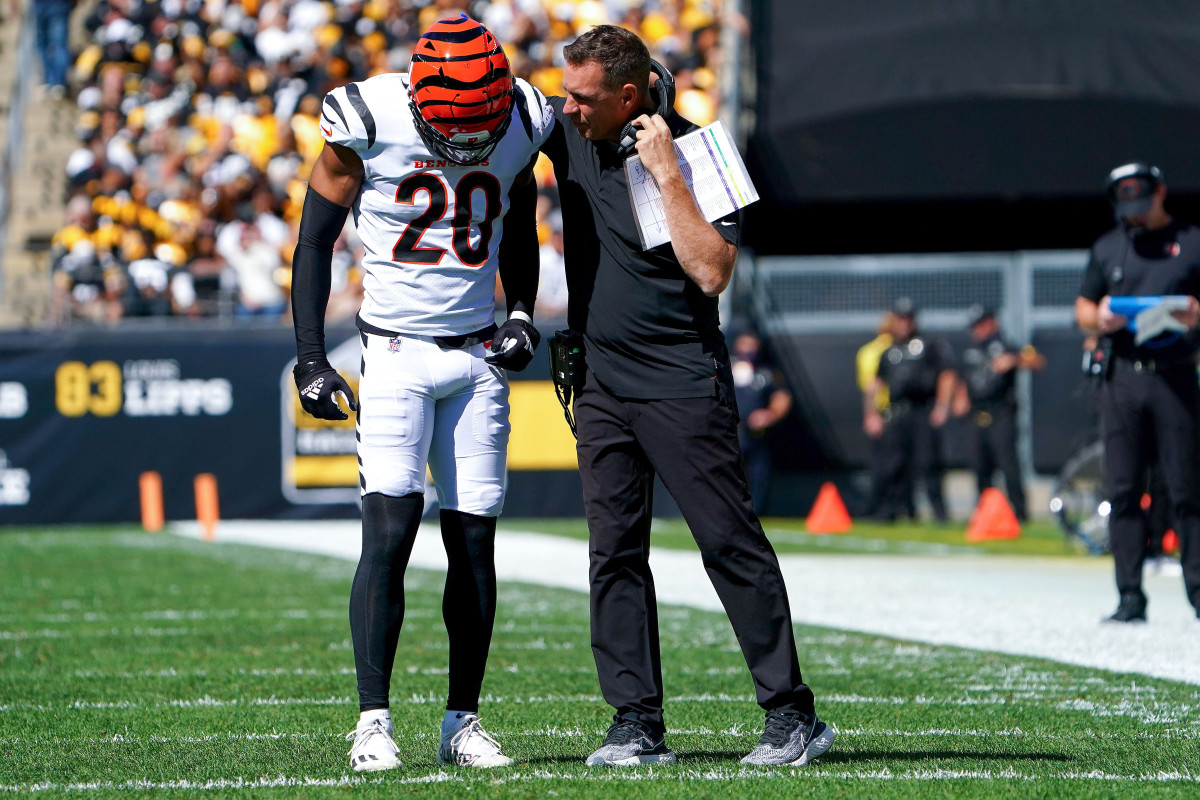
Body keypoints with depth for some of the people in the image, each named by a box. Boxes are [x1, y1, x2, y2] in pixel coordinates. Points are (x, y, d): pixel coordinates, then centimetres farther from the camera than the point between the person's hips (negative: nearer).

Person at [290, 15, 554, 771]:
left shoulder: (521, 125, -4)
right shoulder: (368, 124, -15)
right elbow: (316, 240, -4)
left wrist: (522, 314, 3)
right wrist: (311, 362, -8)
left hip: (478, 358, 4)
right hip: (396, 356, -4)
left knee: (474, 540, 3)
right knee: (390, 525, -15)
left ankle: (463, 721, 11)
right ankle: (373, 721, -13)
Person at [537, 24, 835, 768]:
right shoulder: (568, 132, 4)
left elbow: (711, 273, -22)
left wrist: (667, 175, -24)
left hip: (683, 382, -6)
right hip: (601, 384, 6)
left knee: (731, 542, -5)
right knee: (615, 554, 4)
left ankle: (792, 714, -1)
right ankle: (638, 724, 7)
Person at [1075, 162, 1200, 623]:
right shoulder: (1107, 247, 17)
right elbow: (1082, 309, 20)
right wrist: (1098, 318, -3)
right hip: (1121, 376, 3)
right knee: (1123, 492, -1)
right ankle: (1130, 597, 1)